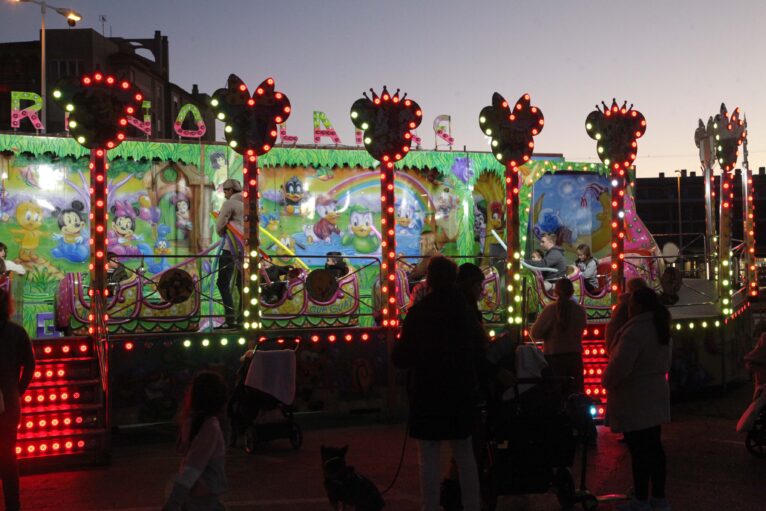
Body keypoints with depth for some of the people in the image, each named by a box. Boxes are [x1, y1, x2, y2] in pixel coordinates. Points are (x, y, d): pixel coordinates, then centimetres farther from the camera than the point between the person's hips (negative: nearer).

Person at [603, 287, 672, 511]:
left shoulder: (636, 330, -20)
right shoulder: (659, 327, 10)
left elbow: (620, 365, -25)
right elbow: (665, 362, 19)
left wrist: (607, 382, -7)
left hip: (634, 401, -9)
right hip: (655, 397, 9)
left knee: (639, 451, -2)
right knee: (654, 447, 13)